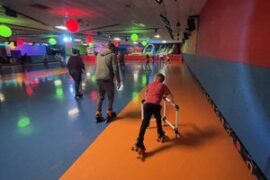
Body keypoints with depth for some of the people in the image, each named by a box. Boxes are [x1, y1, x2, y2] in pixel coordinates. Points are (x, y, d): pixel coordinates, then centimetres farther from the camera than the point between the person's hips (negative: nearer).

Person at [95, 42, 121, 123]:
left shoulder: (99, 54, 16)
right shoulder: (112, 55, -4)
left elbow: (96, 67, 20)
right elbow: (115, 69, -10)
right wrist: (118, 80, -6)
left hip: (98, 78, 6)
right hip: (107, 79, -5)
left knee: (100, 97, 17)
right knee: (110, 96, 13)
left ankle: (98, 114, 16)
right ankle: (109, 113, 19)